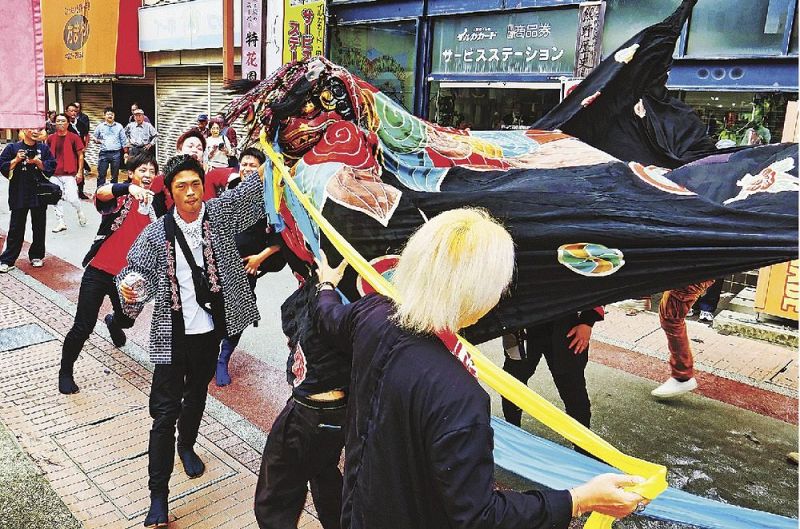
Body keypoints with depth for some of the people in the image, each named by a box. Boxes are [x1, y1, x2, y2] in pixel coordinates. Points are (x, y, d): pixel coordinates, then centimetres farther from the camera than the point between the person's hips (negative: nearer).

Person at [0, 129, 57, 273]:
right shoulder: (12, 148, 2)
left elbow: (51, 167, 1)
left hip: (39, 194, 2)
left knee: (39, 227, 8)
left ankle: (36, 256, 22)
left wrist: (38, 162, -14)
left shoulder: (44, 148, 7)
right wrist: (16, 160, -15)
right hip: (19, 194, -2)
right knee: (16, 228, -1)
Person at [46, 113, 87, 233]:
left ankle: (79, 212, 20)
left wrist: (80, 172, -4)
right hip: (54, 175, 4)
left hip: (69, 174, -4)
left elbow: (80, 155, 1)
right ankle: (61, 222, 14)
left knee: (72, 198, -11)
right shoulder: (51, 138, 8)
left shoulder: (74, 137, -2)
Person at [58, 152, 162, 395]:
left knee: (127, 319, 22)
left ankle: (113, 322, 60)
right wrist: (130, 188, -53)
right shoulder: (119, 197, -9)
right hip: (100, 271, -5)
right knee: (83, 326, -3)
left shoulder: (155, 205, 6)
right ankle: (65, 371, 21)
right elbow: (101, 193, -34)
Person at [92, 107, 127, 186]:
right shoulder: (100, 126, 7)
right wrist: (96, 140, -9)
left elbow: (123, 141, 7)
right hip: (104, 153, 0)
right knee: (101, 174, 0)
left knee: (115, 175, 7)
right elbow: (95, 139, 14)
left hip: (116, 153, 0)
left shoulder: (119, 126, 7)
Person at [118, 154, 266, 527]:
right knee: (165, 412, -2)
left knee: (197, 395, 23)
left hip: (210, 330, 3)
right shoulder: (156, 233, -8)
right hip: (173, 334, -3)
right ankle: (158, 496, 8)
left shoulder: (220, 213, -4)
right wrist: (128, 286, -29)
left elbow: (257, 187, -6)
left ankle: (186, 446, 51)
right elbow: (135, 270, -7)